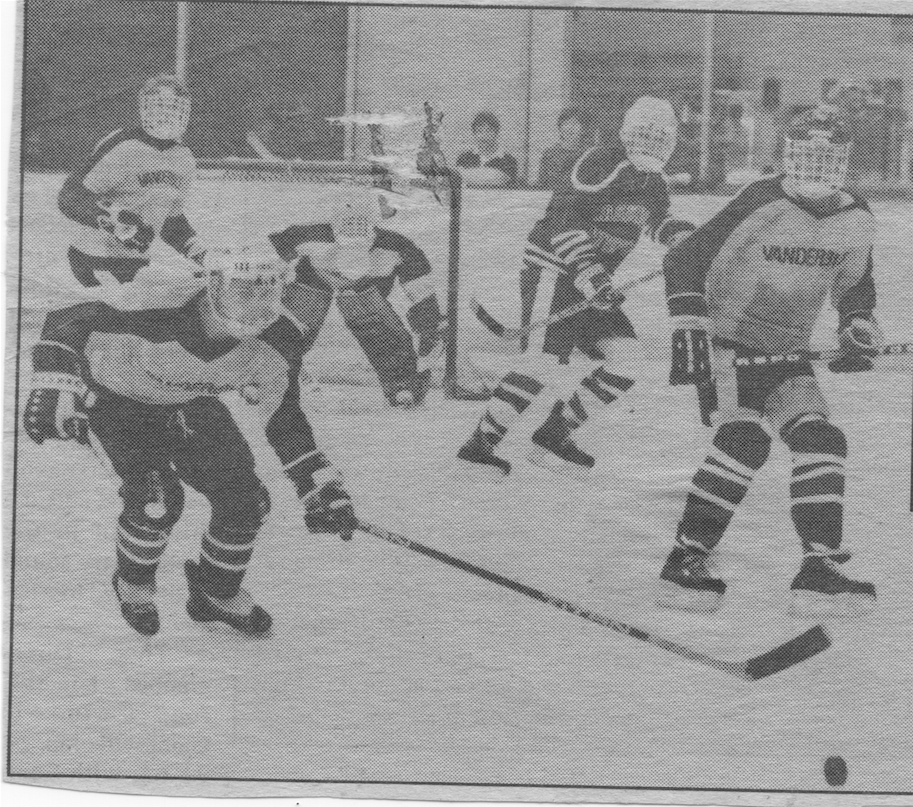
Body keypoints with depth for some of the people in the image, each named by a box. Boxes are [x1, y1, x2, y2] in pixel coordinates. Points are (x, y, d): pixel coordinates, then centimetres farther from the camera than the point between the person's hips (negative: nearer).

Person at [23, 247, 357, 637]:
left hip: (188, 402, 5)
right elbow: (67, 322, -36)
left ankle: (218, 593, 24)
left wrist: (323, 491, -14)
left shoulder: (277, 342, -24)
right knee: (157, 498, -23)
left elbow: (284, 420, -11)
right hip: (114, 397, -5)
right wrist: (55, 383, -51)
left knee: (244, 497, -5)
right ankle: (133, 586, 11)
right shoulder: (159, 319, -41)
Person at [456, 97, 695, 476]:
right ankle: (481, 441, -16)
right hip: (553, 269, -9)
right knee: (545, 359, -21)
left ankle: (554, 434, 8)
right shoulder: (601, 164, -17)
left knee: (625, 361, 2)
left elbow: (654, 219, 28)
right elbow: (564, 221, -24)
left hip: (591, 280, 9)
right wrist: (588, 274, -32)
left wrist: (681, 233, 7)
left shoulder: (653, 183, 10)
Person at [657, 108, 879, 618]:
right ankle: (687, 557, -19)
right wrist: (689, 327, -26)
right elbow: (684, 259, -18)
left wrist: (859, 330, 1)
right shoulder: (760, 207, -20)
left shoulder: (857, 221, 0)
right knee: (746, 438, -26)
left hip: (787, 351, 6)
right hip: (727, 339, -6)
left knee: (822, 440, -9)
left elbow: (854, 284, 19)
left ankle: (821, 569, -5)